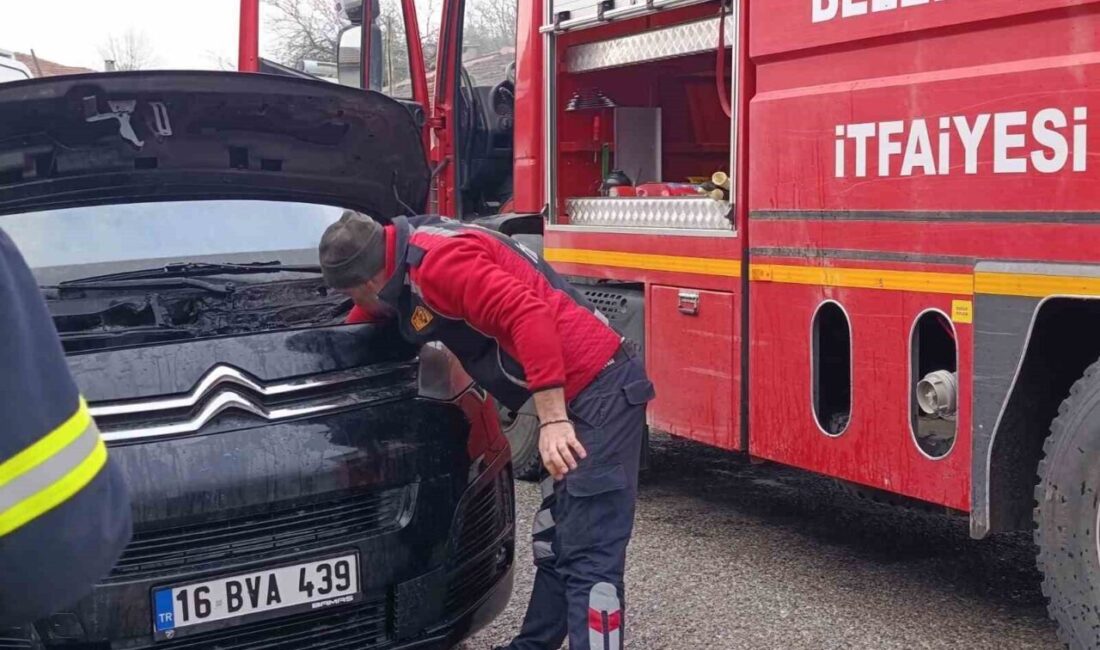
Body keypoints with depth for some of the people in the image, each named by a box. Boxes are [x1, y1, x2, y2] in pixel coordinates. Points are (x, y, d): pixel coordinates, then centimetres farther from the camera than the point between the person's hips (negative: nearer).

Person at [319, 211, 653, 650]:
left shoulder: (438, 261, -16)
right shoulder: (409, 261, 17)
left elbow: (529, 316, -27)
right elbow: (364, 324, 34)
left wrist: (552, 419, -29)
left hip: (600, 389, -10)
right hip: (577, 392, 10)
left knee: (589, 557, -12)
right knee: (555, 546, 19)